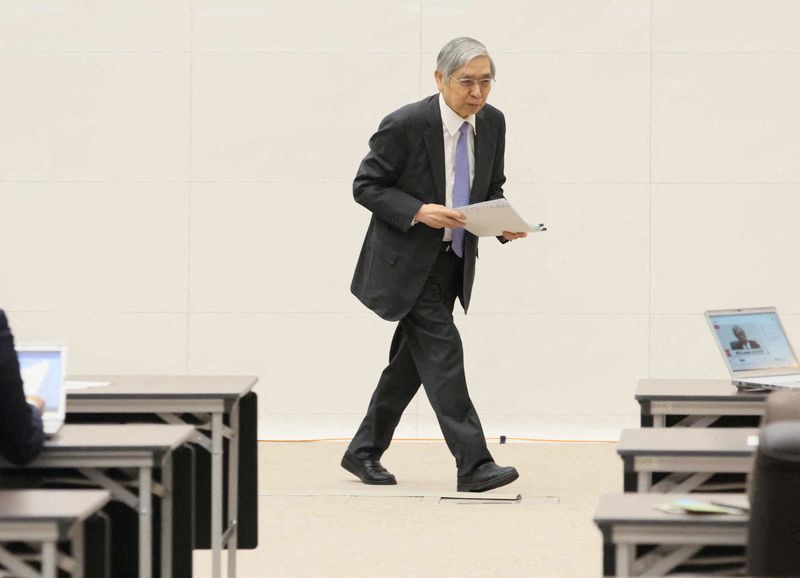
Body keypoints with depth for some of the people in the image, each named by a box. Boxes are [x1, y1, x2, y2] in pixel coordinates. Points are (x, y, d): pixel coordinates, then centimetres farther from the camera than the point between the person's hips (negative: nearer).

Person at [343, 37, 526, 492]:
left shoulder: (492, 123, 0)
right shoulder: (406, 125, -18)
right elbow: (366, 186, -12)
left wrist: (506, 225, -8)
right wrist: (418, 211, -26)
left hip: (453, 262, 7)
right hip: (407, 262, -7)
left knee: (412, 361, 12)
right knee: (442, 352, -14)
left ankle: (364, 453, 26)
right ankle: (474, 465, -15)